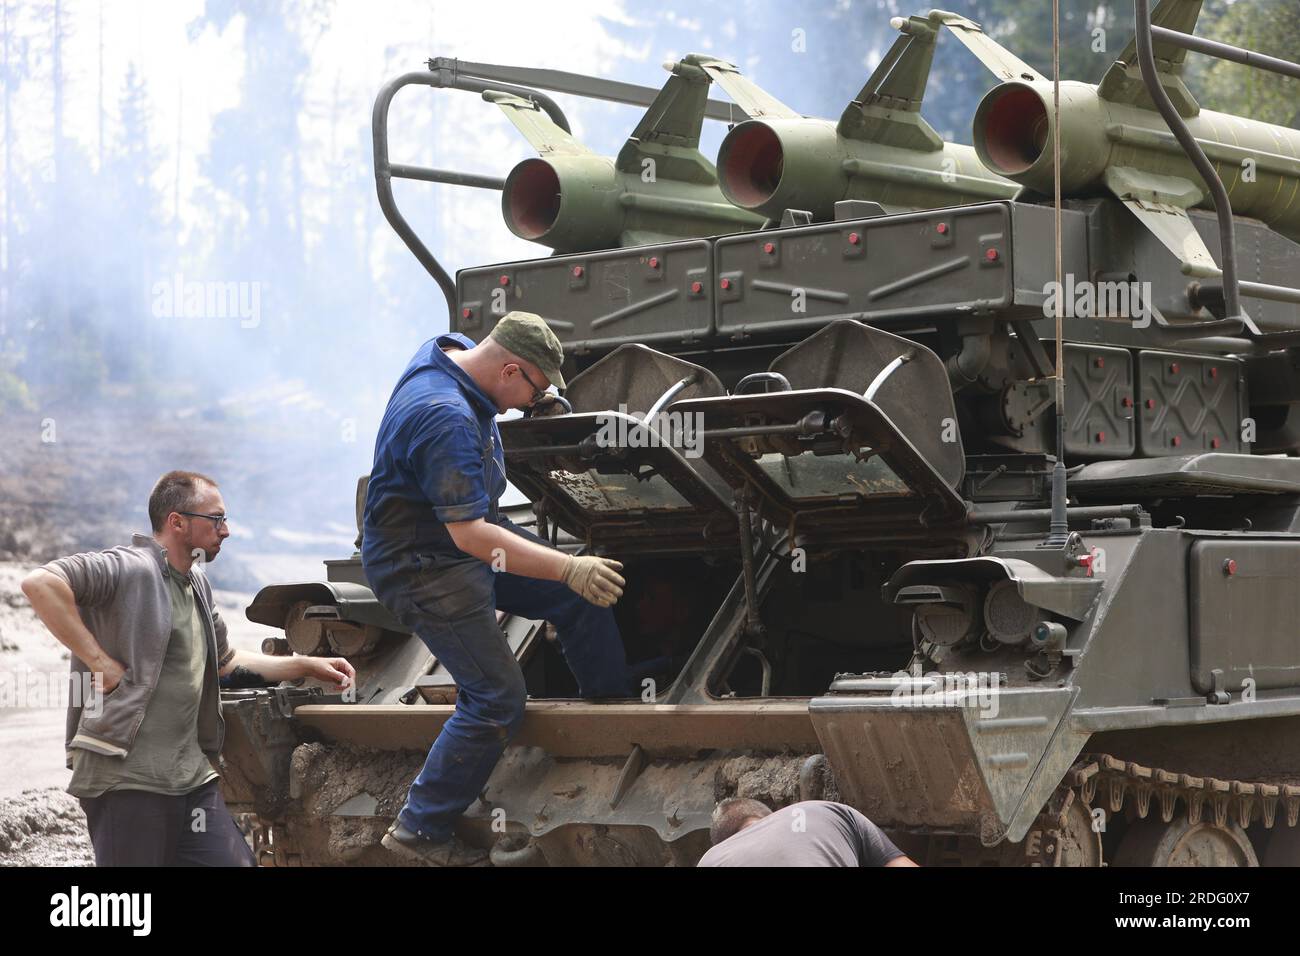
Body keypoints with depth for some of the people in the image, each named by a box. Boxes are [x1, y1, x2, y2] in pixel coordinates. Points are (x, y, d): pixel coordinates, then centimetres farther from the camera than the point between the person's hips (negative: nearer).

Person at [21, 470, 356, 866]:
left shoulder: (198, 584, 18)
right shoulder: (130, 569, -11)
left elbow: (226, 661, 32)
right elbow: (39, 583, -26)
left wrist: (307, 666, 26)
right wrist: (100, 662, -22)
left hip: (193, 775, 9)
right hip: (127, 778, -9)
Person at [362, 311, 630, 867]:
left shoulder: (451, 350, -3)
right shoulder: (447, 420, -33)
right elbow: (470, 534, -34)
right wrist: (570, 568, -34)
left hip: (462, 533, 10)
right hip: (424, 566, -10)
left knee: (580, 595, 9)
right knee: (496, 699, -9)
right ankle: (420, 830, 1)